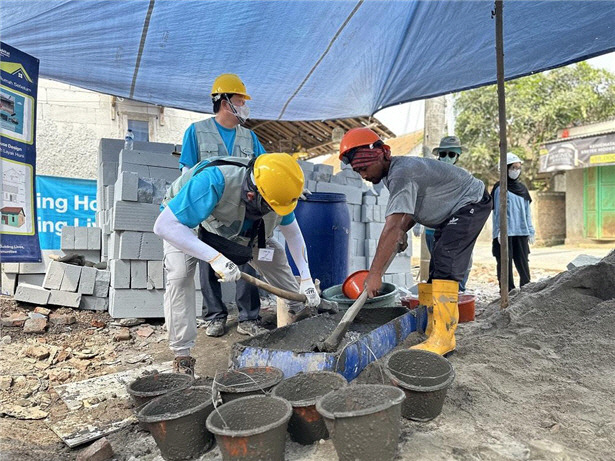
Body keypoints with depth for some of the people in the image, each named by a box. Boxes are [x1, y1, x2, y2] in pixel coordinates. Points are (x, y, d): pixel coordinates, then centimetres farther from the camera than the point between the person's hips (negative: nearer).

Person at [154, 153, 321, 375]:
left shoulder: (274, 193, -25)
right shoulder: (214, 182, -46)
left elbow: (292, 232, -8)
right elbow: (163, 226, -47)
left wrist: (306, 279, -11)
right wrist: (214, 257, -52)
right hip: (182, 222, -4)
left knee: (274, 254, -4)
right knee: (180, 274, -26)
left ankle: (299, 309, 19)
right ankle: (182, 356, -14)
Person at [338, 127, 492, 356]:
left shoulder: (401, 174, -32)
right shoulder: (392, 172, 0)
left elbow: (392, 228, -39)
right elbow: (413, 209, 14)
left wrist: (374, 274, -37)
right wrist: (402, 231, -4)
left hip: (472, 203, -10)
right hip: (452, 212, 10)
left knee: (445, 264, -22)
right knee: (435, 269, 5)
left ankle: (443, 338, -21)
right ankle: (435, 333, 9)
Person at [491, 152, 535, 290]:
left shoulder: (522, 188, 15)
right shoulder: (500, 188, -1)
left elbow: (527, 211, 17)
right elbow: (498, 212, -6)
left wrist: (531, 231, 12)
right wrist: (500, 231, -14)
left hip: (521, 232, 5)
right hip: (506, 233, -5)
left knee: (523, 263, 7)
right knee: (505, 264, 0)